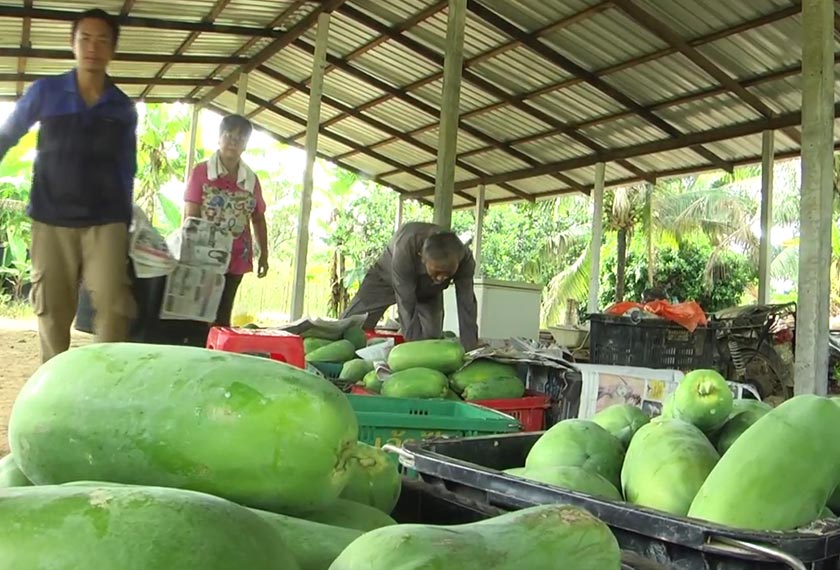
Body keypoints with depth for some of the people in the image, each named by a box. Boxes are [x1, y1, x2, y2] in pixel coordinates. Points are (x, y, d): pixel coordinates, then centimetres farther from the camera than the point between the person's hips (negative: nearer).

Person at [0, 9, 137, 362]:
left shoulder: (124, 108, 6)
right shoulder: (45, 92, 2)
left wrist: (126, 221, 12)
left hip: (105, 221, 0)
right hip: (51, 220, 0)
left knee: (113, 304, -13)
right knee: (52, 311, 4)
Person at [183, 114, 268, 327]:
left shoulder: (251, 179, 7)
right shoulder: (201, 171, -4)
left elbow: (258, 219, 14)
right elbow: (190, 217, -6)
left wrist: (264, 253, 12)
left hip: (235, 258, 4)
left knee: (222, 315, 9)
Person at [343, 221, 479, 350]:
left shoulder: (465, 259, -35)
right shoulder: (404, 250, -45)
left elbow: (467, 307, -32)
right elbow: (406, 307, -43)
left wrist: (469, 351, -38)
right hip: (388, 277, -2)